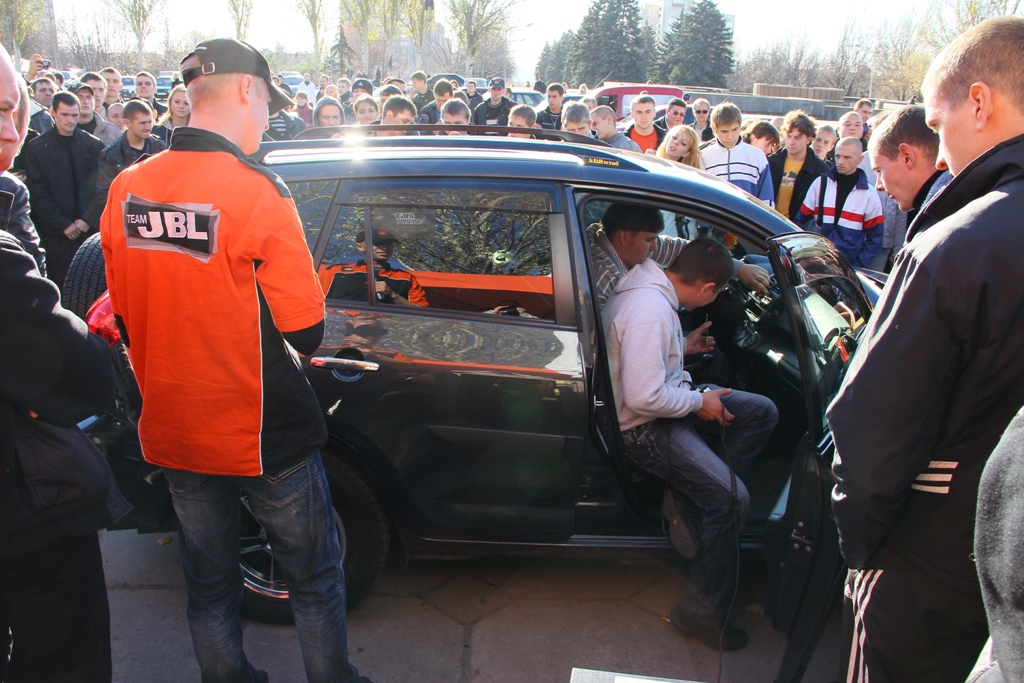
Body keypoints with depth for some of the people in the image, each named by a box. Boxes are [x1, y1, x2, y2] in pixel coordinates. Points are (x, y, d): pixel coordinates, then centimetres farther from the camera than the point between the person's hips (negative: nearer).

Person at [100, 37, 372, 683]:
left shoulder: (125, 191, -1)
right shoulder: (257, 192, -19)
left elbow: (126, 320, 8)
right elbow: (305, 331, -17)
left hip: (171, 431, 6)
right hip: (261, 434, -6)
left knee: (210, 586, 22)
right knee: (315, 579, 15)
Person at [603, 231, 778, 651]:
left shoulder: (653, 289, 4)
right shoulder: (650, 310, -29)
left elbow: (642, 352, 20)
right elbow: (643, 397, -32)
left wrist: (683, 346, 14)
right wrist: (699, 401, -17)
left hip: (668, 404, 11)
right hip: (644, 427, -10)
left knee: (762, 412, 7)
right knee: (732, 497, -20)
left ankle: (689, 497, 1)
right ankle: (701, 616, -5)